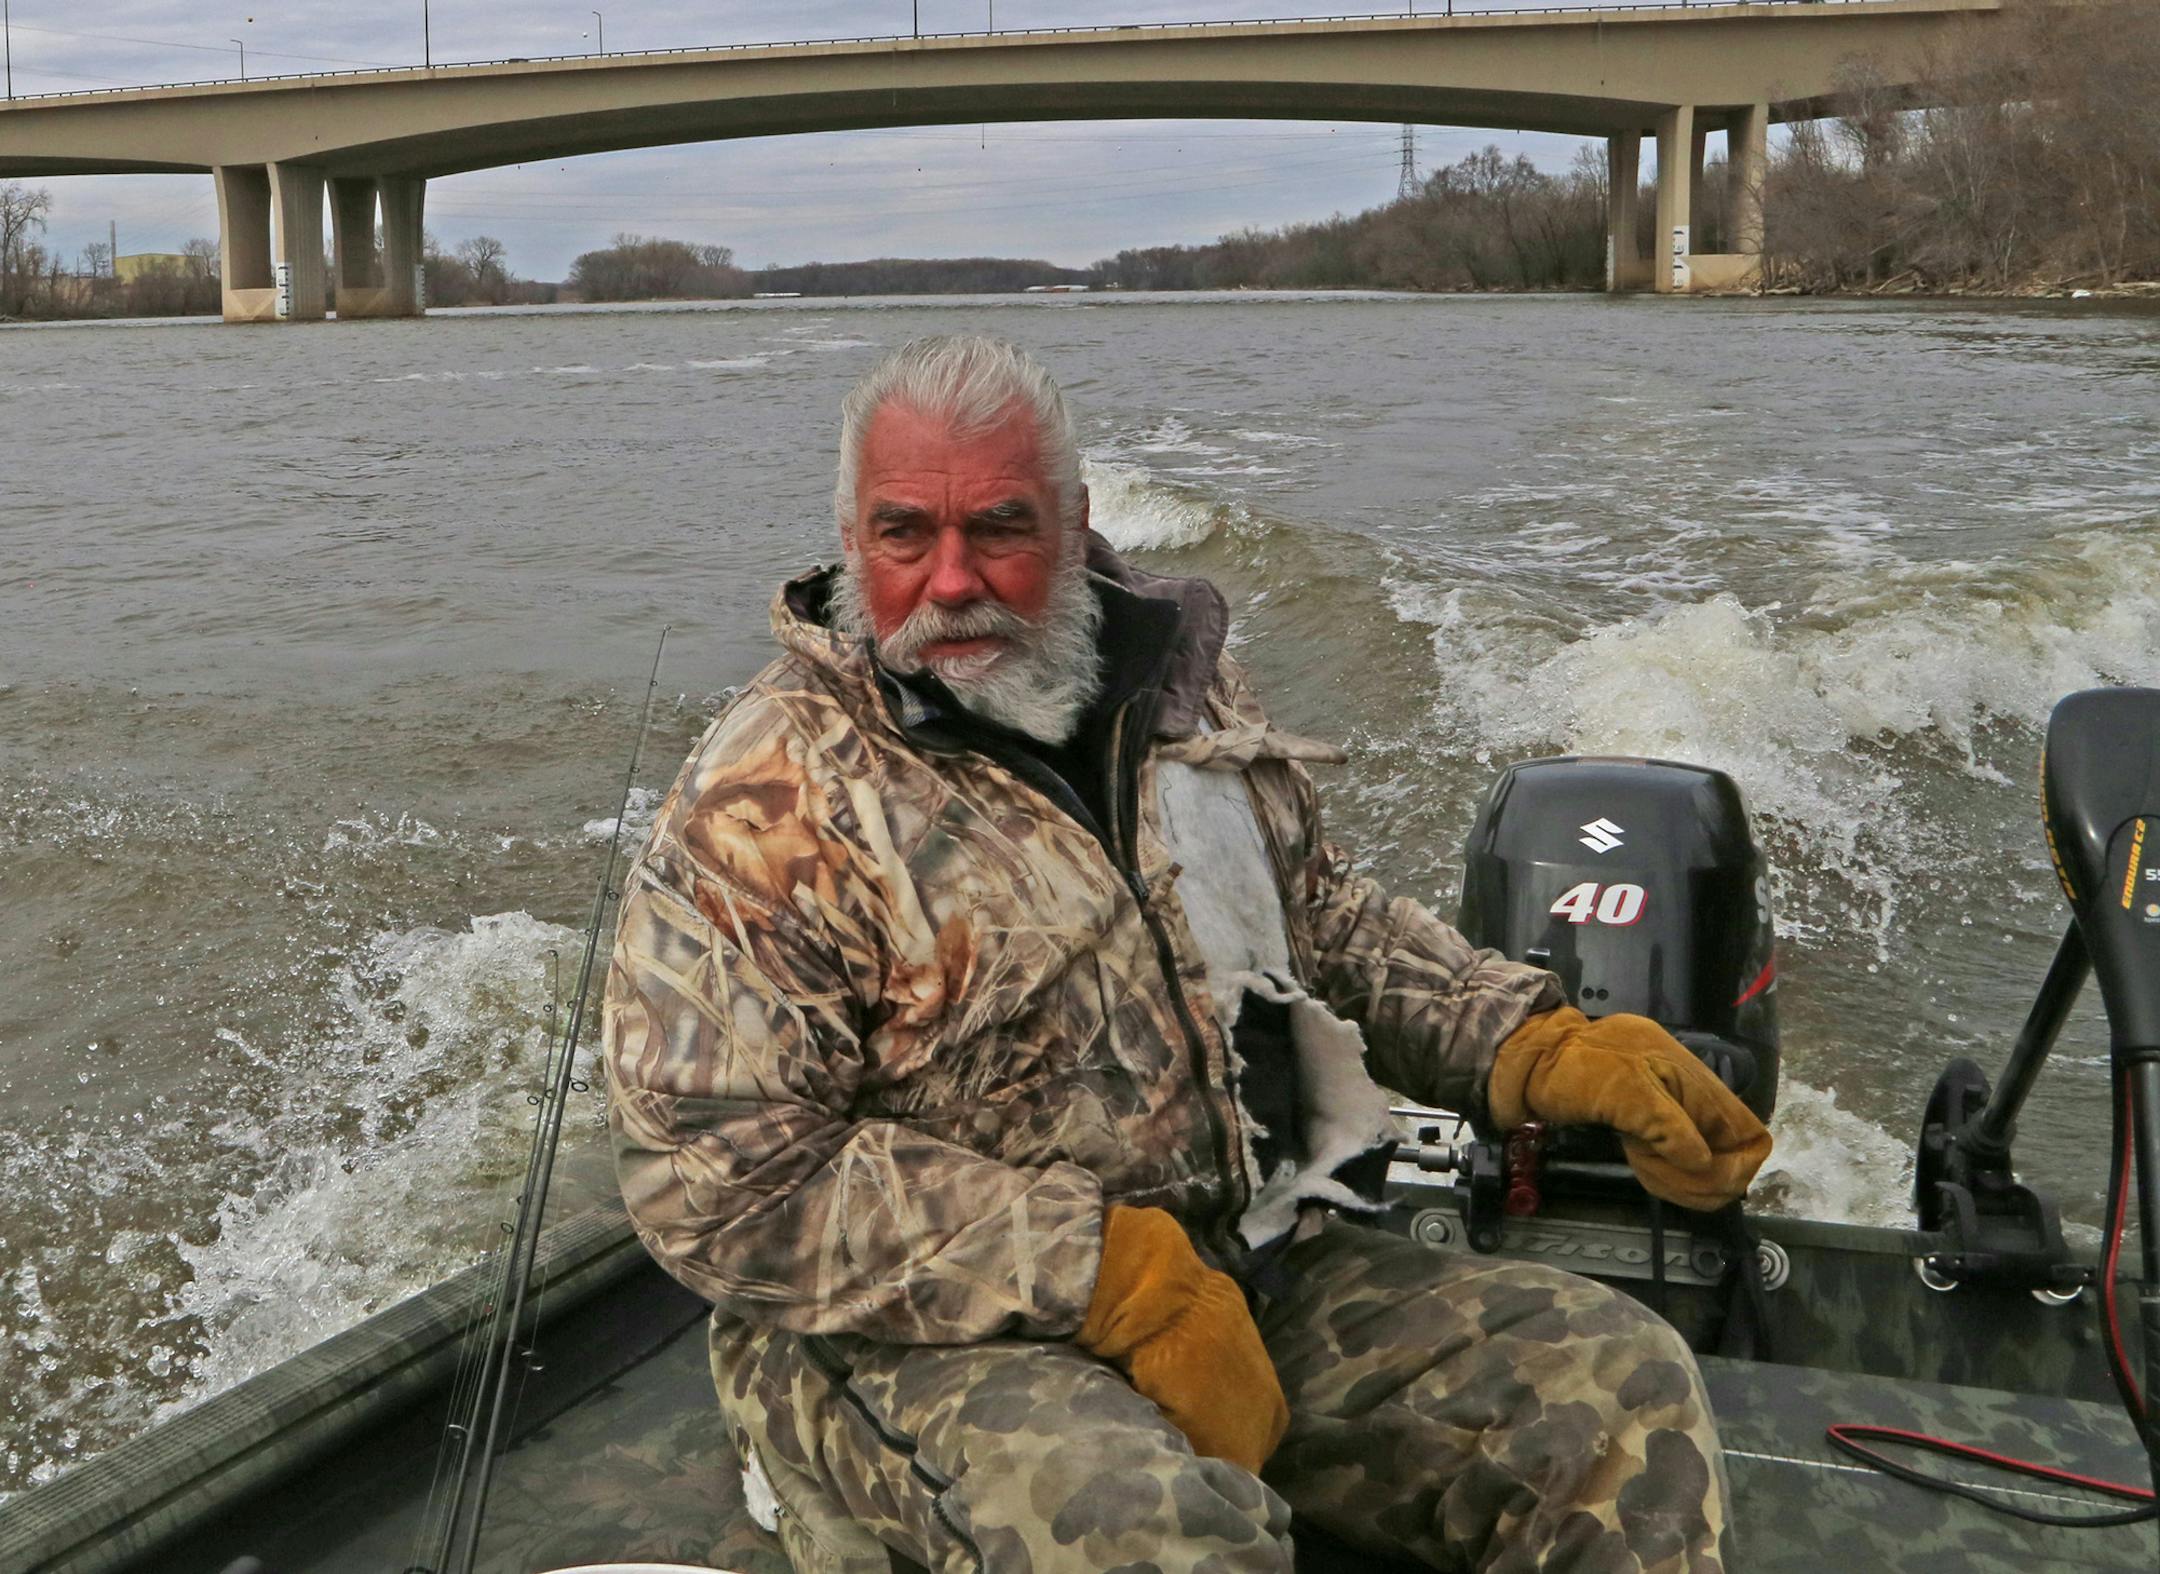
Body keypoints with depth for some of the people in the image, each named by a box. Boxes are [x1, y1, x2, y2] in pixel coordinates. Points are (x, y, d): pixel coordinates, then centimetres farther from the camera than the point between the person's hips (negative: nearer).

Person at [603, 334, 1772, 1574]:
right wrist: (1113, 1274, -22)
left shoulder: (1178, 690, 10)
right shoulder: (774, 801, -12)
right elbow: (717, 1179, -18)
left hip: (1256, 1274, 6)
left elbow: (1324, 917, 19)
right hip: (929, 1336, -6)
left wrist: (1541, 1049, 2)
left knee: (1624, 1383, -6)